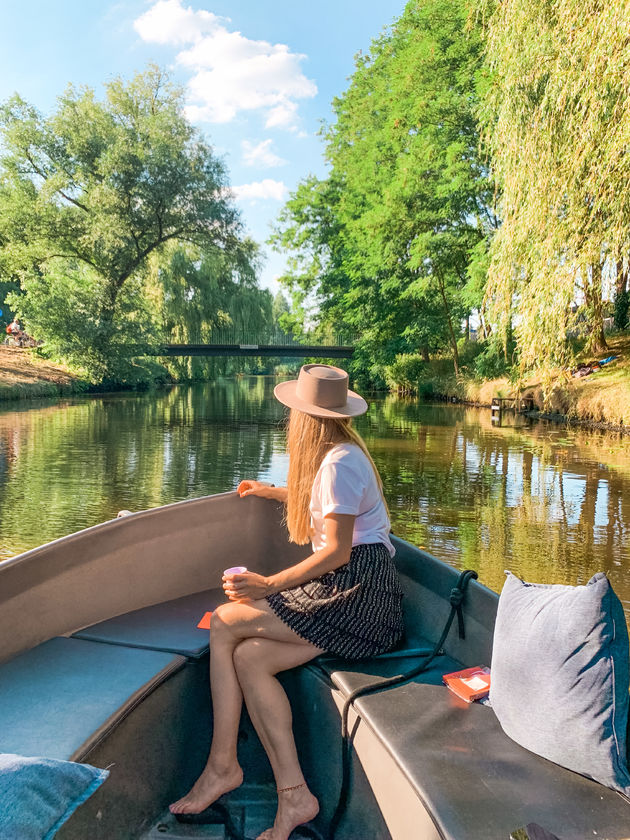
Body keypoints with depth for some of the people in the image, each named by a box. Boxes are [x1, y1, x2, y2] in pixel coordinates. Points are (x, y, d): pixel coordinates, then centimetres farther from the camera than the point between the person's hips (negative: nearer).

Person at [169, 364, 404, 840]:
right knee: (250, 658, -3)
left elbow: (338, 551, -18)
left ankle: (222, 767, 1)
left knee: (225, 623, -11)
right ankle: (293, 795, -2)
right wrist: (272, 492, 48)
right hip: (347, 594, 10)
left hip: (357, 595, -10)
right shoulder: (338, 455, 19)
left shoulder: (339, 461, -12)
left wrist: (270, 585, -22)